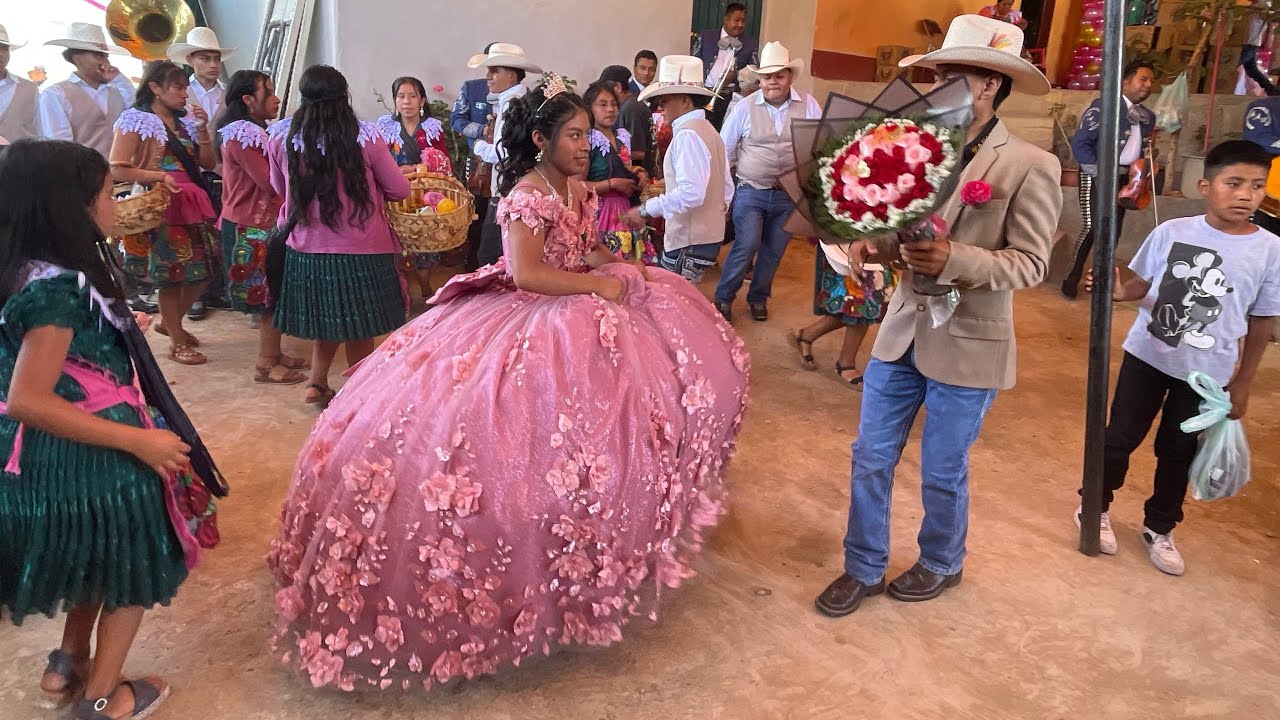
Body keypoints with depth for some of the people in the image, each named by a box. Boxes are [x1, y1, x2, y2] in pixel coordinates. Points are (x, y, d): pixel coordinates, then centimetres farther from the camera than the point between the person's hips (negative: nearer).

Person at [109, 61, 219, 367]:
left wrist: (202, 130, -2)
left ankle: (169, 323, 32)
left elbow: (208, 164, 9)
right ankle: (177, 342, 12)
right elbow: (117, 169, -13)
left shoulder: (185, 120, 13)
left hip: (193, 206, 7)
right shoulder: (136, 121, -7)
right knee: (172, 275, 0)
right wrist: (159, 176, -21)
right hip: (162, 209, -7)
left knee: (202, 272, 10)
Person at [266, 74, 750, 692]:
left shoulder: (577, 191, 10)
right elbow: (527, 274, -30)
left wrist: (628, 270, -3)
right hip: (524, 321, -9)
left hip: (572, 315, 10)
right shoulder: (529, 196, -18)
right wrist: (601, 286, -23)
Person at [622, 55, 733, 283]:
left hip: (689, 242, -10)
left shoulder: (687, 134, -15)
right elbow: (727, 188, 18)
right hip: (709, 235, 10)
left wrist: (646, 210, -21)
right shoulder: (708, 130, 15)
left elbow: (691, 192, -26)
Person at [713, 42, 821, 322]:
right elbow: (724, 151, 2)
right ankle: (723, 298, 6)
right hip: (751, 192, -2)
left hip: (789, 194, 2)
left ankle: (758, 298, 31)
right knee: (746, 246, -12)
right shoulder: (745, 107, -3)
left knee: (774, 251, 11)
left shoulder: (808, 104, 0)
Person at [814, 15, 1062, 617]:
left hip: (968, 346, -4)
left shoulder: (1030, 166, -11)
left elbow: (1031, 262, -13)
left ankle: (942, 565, 41)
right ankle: (863, 569, 30)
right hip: (901, 333, 5)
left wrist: (955, 260, -27)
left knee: (942, 473, 13)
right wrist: (871, 242, -15)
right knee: (870, 460, 10)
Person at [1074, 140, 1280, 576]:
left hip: (1207, 371, 1)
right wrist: (1121, 292, -23)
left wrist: (1243, 382, 3)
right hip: (1147, 356, 0)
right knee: (1121, 437, 10)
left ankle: (1159, 528, 33)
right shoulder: (1172, 232, -10)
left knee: (1178, 451, 14)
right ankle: (1097, 507, 32)